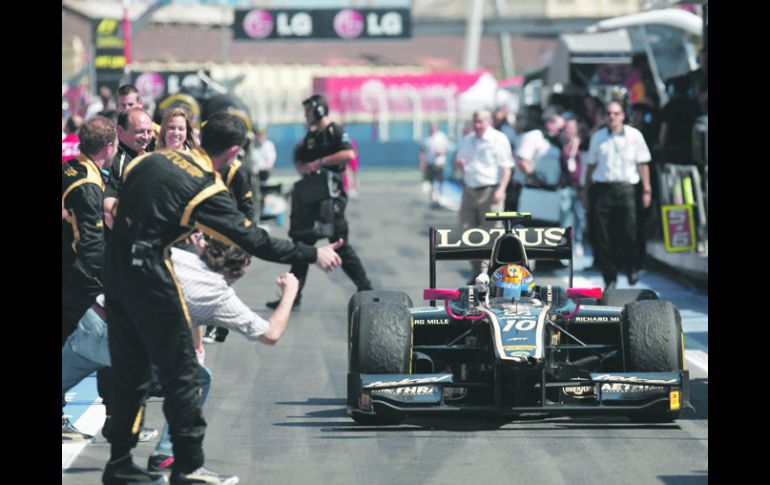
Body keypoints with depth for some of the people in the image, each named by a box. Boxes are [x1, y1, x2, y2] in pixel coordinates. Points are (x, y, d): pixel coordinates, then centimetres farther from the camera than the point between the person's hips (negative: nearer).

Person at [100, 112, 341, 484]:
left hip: (115, 268, 7)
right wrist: (313, 255, -3)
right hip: (149, 275, -7)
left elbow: (120, 205, 14)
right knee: (180, 372, 3)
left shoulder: (151, 160, 8)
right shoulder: (207, 190, -11)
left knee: (130, 370, 17)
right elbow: (255, 241, -11)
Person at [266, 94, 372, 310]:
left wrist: (320, 162, -17)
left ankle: (364, 287, 0)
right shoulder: (310, 136, 19)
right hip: (310, 196, 8)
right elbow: (299, 162, 25)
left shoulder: (335, 132, -6)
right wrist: (303, 167, 0)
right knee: (302, 242, 7)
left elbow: (349, 154, -21)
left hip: (330, 194, -8)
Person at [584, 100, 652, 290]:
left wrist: (646, 189, 3)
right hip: (602, 188, 1)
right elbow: (591, 165, 14)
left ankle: (631, 268, 20)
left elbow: (643, 164, 7)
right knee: (602, 237, -2)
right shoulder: (598, 137, 11)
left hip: (626, 188, -1)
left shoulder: (634, 135, 6)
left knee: (628, 232, -5)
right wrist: (587, 190, 10)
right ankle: (610, 278, 5)